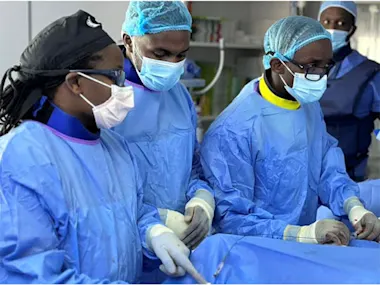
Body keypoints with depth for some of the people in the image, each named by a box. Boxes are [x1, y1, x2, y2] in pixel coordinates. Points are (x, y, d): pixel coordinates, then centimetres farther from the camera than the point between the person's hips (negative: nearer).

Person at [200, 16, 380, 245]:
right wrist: (305, 233, -28)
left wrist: (355, 208, -9)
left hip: (308, 244, 7)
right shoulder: (232, 131, -21)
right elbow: (231, 217, -19)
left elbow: (330, 169, 10)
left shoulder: (311, 105, 6)